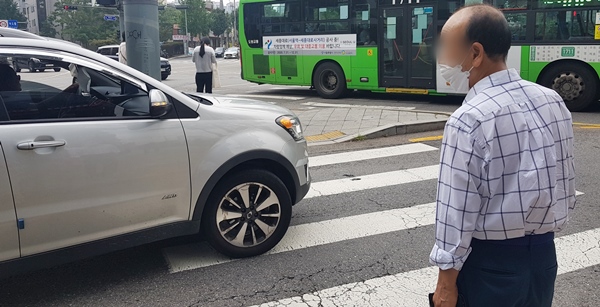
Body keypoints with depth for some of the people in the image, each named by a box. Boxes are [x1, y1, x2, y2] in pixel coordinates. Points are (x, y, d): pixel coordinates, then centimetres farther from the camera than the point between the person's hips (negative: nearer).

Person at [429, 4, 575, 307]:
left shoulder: (469, 119, -23)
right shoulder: (554, 101, -2)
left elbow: (457, 211, -20)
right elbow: (567, 188, 6)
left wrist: (446, 281, -11)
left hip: (492, 263, -6)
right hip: (543, 255, 7)